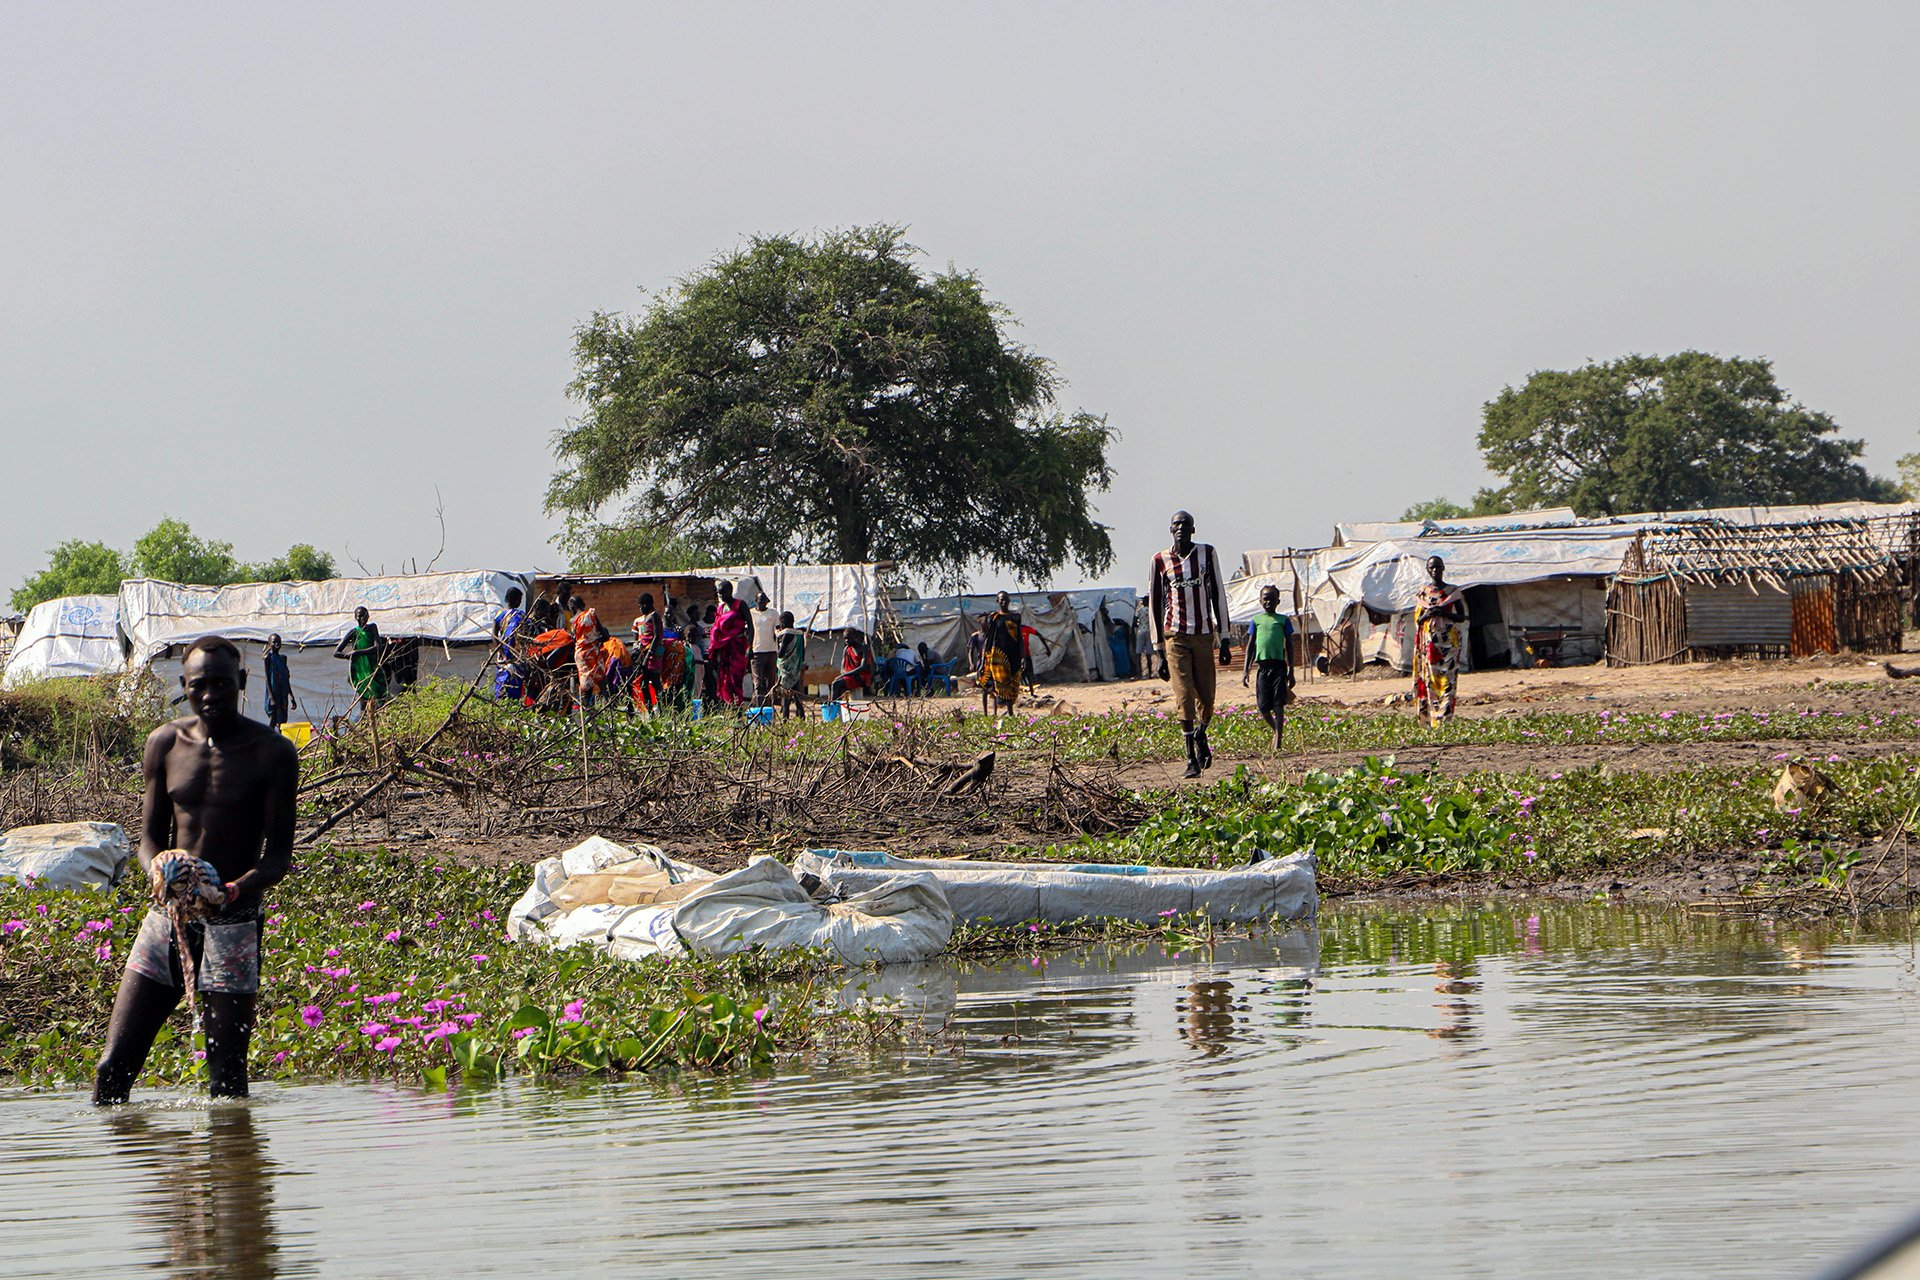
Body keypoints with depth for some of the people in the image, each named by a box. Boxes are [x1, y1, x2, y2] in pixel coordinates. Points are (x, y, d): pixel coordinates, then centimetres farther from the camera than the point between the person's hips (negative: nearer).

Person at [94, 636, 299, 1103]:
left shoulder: (272, 753, -5)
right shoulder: (165, 744, 6)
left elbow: (279, 854, -7)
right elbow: (150, 836, 10)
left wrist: (234, 891, -28)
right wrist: (158, 870, -15)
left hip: (233, 923, -4)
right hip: (166, 918, 4)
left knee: (227, 1082, -5)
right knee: (112, 1068, 0)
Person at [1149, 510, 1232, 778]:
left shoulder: (1207, 553, 5)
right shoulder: (1160, 561, 2)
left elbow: (1218, 595, 7)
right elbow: (1155, 605, 5)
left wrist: (1224, 638, 3)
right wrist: (1158, 650, 1)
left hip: (1203, 635, 2)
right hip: (1175, 635, -2)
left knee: (1206, 697, 4)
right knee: (1184, 696, -11)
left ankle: (1200, 735, 35)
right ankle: (1191, 757, -8)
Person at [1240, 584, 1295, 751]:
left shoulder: (1283, 620, 8)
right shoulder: (1256, 620, 12)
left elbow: (1289, 646, 9)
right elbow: (1251, 646, 14)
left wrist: (1291, 671, 5)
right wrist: (1245, 670, 8)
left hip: (1279, 664, -2)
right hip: (1262, 665, 2)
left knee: (1278, 703, -6)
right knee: (1263, 706, 0)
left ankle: (1278, 739, -3)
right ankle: (1275, 729, 25)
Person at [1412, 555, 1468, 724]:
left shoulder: (1453, 591, 5)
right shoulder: (1422, 592, 10)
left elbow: (1462, 617, 5)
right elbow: (1417, 619, 10)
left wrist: (1444, 613, -12)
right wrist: (1428, 614, -12)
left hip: (1449, 641, -2)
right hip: (1429, 640, 2)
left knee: (1447, 679, -9)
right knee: (1431, 680, -2)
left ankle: (1446, 718, -12)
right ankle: (1430, 718, 1)